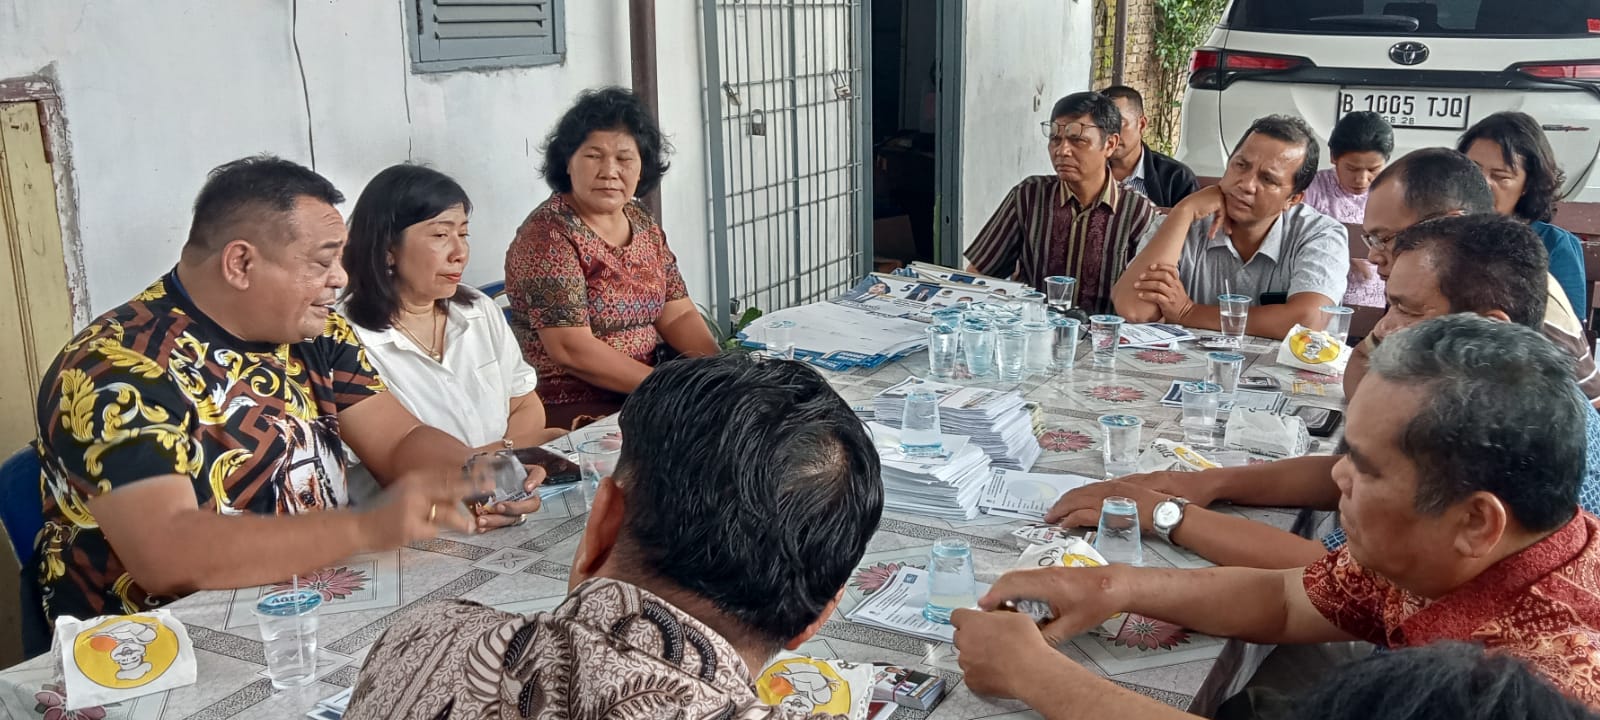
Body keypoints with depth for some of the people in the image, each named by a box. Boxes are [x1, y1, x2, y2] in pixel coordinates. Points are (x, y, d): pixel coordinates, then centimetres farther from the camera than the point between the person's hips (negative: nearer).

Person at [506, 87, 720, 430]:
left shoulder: (643, 224, 8)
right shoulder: (548, 233, -13)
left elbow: (678, 316, 7)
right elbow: (571, 350, -19)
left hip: (638, 397, 7)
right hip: (568, 409, -7)